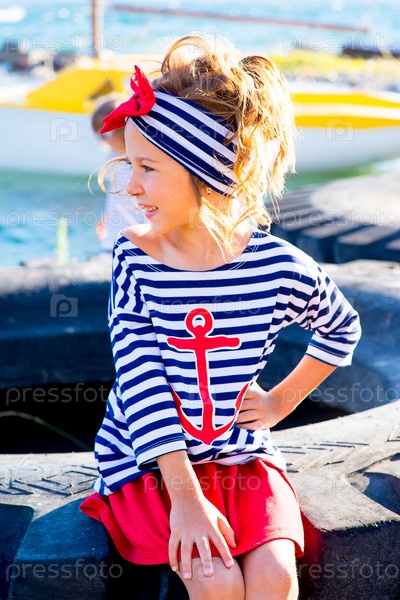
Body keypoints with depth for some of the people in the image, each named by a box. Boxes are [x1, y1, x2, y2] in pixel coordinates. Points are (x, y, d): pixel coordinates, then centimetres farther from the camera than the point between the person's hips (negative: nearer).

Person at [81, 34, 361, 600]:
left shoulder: (280, 267, -11)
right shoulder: (135, 255, -12)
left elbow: (342, 328, 11)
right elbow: (140, 379, -17)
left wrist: (282, 400, 4)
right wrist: (185, 496, -23)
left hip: (241, 452, 1)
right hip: (148, 457, -1)